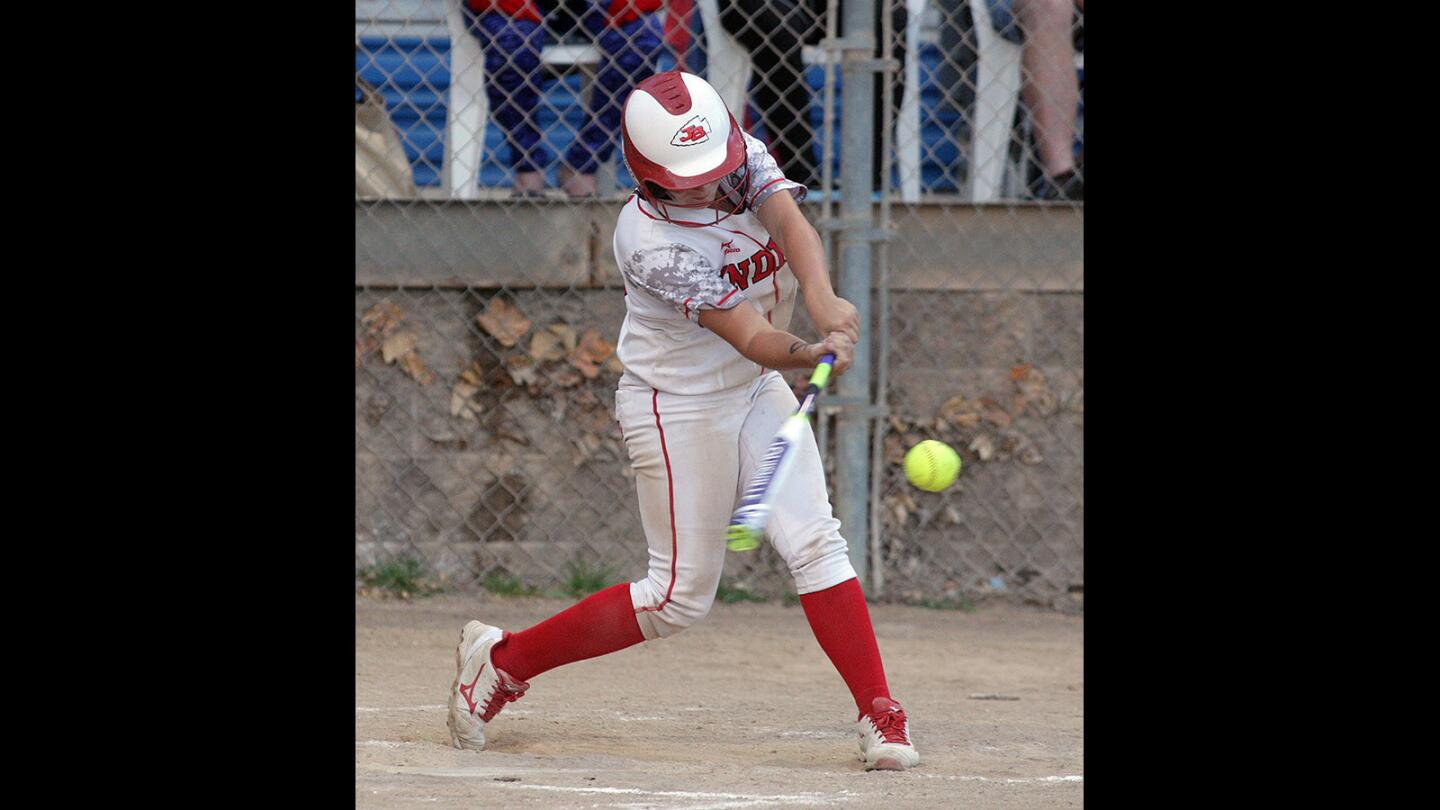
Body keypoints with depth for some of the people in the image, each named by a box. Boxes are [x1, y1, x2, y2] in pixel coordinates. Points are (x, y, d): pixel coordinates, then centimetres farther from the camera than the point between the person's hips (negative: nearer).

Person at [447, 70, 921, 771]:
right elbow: (750, 337, -33)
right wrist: (808, 354, -53)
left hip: (756, 392, 6)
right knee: (681, 595, -1)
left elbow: (788, 222, -27)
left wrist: (821, 297, -46)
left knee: (814, 542, -8)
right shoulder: (651, 241, -28)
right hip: (678, 408, -6)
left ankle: (879, 714, -7)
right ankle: (503, 659, 13)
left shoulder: (746, 161, -9)